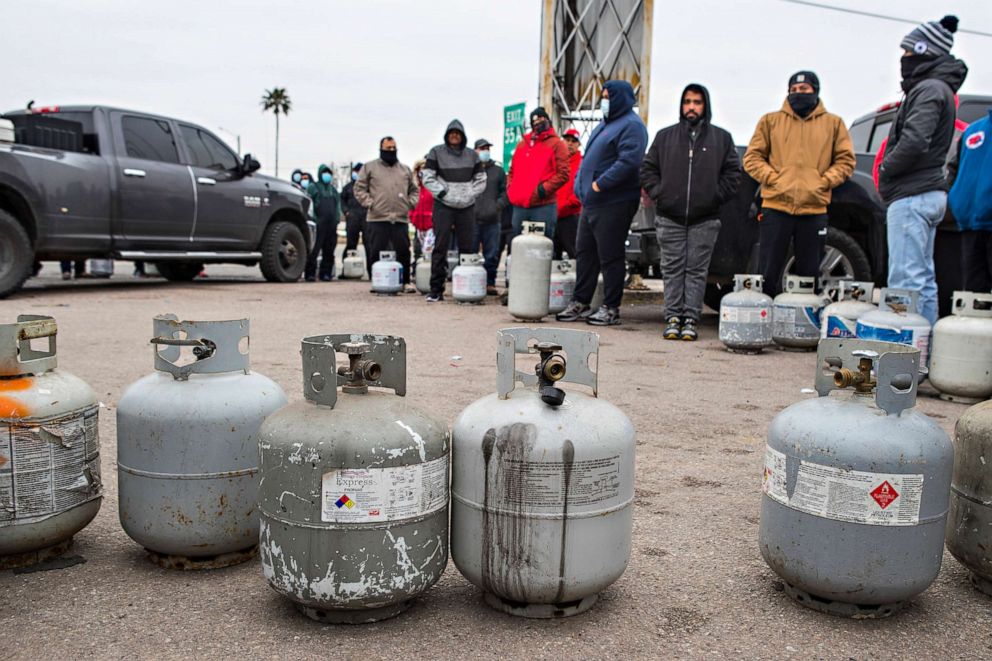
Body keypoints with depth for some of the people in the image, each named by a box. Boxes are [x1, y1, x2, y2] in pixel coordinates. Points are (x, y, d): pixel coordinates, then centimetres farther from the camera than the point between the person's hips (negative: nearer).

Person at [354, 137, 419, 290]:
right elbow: (359, 188, 6)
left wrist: (410, 203, 6)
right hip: (377, 219, -2)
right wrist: (369, 203, -6)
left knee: (403, 252, 2)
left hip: (401, 219, 2)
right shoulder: (370, 167, 9)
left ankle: (405, 282, 13)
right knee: (375, 253, -2)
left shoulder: (405, 169, 19)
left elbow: (414, 190, 25)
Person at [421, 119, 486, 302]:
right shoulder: (436, 152, 4)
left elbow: (481, 180, 14)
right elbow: (428, 178, -1)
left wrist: (469, 195, -2)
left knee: (467, 248, 3)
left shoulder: (472, 155, 13)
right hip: (443, 206, -3)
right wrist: (444, 194, -11)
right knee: (440, 247, -6)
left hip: (467, 207, 3)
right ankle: (436, 290, -4)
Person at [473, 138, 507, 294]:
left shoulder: (498, 170, 13)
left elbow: (504, 191, 10)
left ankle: (490, 283, 12)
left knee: (492, 254, 4)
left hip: (492, 219, 2)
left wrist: (498, 205, -5)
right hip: (472, 218, -2)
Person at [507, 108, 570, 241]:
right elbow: (512, 171, 25)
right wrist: (510, 189, 7)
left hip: (544, 206, -6)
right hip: (519, 205, 6)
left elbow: (563, 174, -6)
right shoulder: (522, 144, 21)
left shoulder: (557, 144, 2)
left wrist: (543, 189, -15)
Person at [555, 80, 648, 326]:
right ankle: (580, 304, 20)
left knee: (610, 257, -4)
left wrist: (600, 183, -22)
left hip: (614, 204, -10)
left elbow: (629, 161, -23)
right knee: (584, 252, 12)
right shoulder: (605, 124, 21)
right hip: (591, 202, 10)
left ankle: (611, 309, 4)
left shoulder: (631, 126, -9)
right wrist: (580, 181, 12)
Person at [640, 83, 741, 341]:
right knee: (672, 269, 1)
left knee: (697, 270, 0)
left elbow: (732, 174, 7)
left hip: (705, 219, -1)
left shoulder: (721, 138, 9)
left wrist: (714, 196, -4)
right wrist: (658, 194, 0)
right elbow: (648, 169, 13)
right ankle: (673, 319, 5)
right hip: (670, 218, 1)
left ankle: (690, 320, 3)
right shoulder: (665, 136, 12)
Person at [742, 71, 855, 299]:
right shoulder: (770, 121, 11)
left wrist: (824, 181, -6)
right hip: (776, 206, -1)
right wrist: (772, 178, -8)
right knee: (768, 273, 0)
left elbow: (845, 160, 9)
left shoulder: (833, 123, 12)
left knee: (809, 274, 7)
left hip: (814, 209, 1)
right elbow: (752, 157, 6)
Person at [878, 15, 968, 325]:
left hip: (912, 196, -11)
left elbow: (914, 142, -24)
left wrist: (886, 168, -9)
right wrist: (890, 169, 10)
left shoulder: (929, 89, -11)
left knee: (906, 281, -12)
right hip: (929, 193, 11)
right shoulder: (939, 88, 21)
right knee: (923, 279, 13)